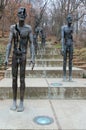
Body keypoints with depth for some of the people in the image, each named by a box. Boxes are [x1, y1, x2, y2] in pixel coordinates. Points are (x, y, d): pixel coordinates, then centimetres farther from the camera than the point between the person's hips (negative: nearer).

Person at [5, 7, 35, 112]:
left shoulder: (29, 28, 0)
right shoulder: (13, 27, 5)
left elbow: (31, 44, -2)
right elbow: (9, 43, 1)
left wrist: (33, 58, -13)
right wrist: (6, 58, -6)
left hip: (23, 56, -2)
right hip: (14, 56, 2)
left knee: (22, 79, -3)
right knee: (14, 79, 5)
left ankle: (21, 103, 8)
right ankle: (14, 101, 18)